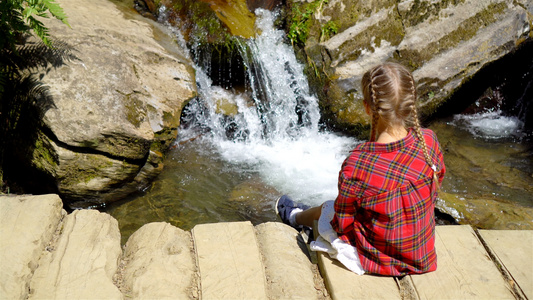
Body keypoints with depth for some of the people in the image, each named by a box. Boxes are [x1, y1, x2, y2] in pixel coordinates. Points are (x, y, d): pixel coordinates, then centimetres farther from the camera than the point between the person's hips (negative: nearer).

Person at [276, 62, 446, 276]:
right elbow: (437, 181, 3)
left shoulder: (356, 165, -31)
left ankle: (295, 217, 58)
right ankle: (300, 214, 57)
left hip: (375, 260, -5)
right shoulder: (429, 141, -17)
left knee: (327, 209, 23)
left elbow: (343, 224, -18)